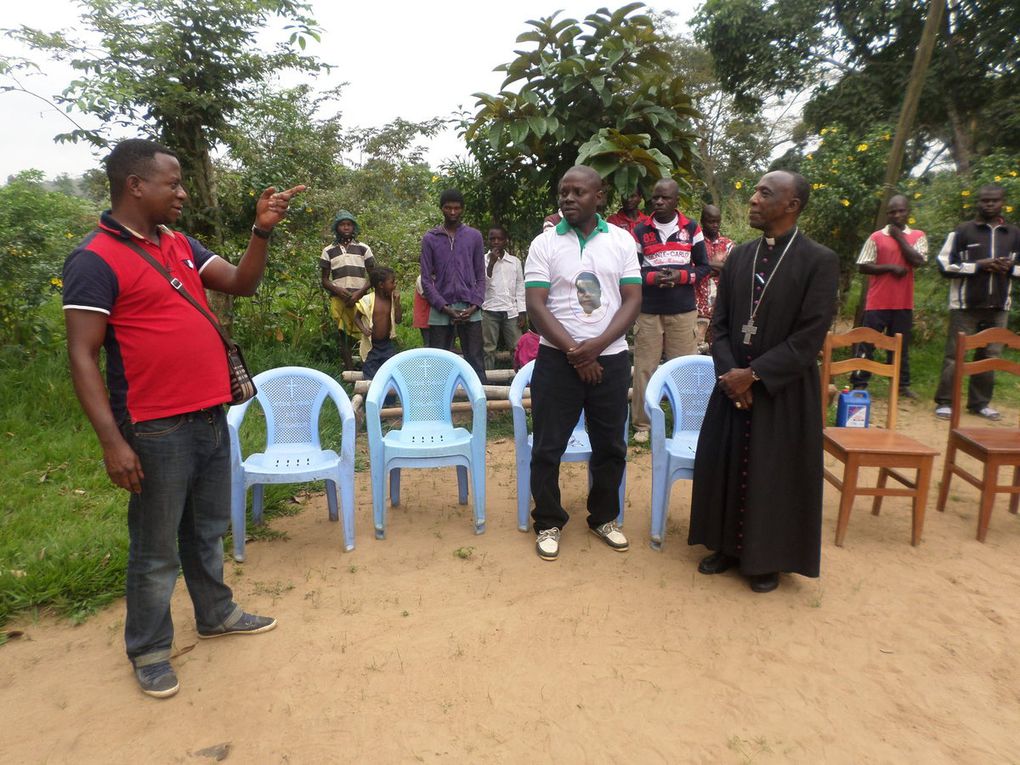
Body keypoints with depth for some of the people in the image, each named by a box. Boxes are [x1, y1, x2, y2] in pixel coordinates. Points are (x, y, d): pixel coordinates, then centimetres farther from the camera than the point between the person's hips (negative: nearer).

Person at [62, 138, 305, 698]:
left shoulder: (180, 245, 10)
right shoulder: (95, 260, -12)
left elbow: (241, 283, 11)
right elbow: (82, 357, -15)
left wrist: (261, 231, -4)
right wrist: (112, 441, -20)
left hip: (210, 416, 7)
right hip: (156, 430, -7)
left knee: (208, 530, 22)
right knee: (157, 549, 8)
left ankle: (216, 613, 40)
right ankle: (148, 650, 28)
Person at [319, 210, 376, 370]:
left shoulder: (363, 249, 10)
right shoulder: (328, 251, 12)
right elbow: (325, 280, 11)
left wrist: (359, 292, -8)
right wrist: (337, 290, -10)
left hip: (360, 299, -1)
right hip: (338, 299, 1)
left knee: (360, 335, -9)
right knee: (344, 337, -1)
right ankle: (349, 370, 3)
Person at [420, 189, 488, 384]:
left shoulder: (474, 236, 8)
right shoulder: (430, 238, 6)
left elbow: (480, 276, 7)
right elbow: (426, 278, 3)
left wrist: (475, 305, -6)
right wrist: (444, 307, -8)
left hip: (470, 309, 0)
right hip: (441, 310, 0)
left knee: (476, 362, -1)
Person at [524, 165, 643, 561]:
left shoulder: (621, 240, 4)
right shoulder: (544, 243, -1)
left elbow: (633, 300, -1)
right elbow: (536, 305, -7)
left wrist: (597, 345, -15)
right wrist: (574, 351, -14)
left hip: (610, 359, 2)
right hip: (557, 360, -1)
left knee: (610, 446, 12)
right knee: (548, 448, 4)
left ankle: (603, 517, 31)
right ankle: (549, 523, 22)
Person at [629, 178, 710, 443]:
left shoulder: (692, 229, 7)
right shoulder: (640, 231, 5)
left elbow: (704, 267, 8)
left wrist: (680, 276, -11)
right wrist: (652, 277, -16)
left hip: (683, 311, 1)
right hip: (648, 311, 0)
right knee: (644, 369, 2)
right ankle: (641, 424, 12)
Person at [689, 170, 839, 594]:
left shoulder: (819, 261, -10)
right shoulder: (738, 256, 5)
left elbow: (809, 338, -15)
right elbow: (719, 323, 4)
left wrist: (754, 374, -18)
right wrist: (730, 373, -10)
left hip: (785, 391, -4)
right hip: (734, 384, 5)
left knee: (776, 475, 7)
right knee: (725, 466, 11)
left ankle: (769, 559, 27)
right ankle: (728, 547, 31)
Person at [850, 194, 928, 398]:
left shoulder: (918, 236, 6)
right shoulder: (876, 237, 0)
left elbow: (918, 261, -11)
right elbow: (862, 266, -5)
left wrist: (899, 237, -6)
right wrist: (891, 268, -14)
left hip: (903, 302, 2)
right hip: (878, 302, -2)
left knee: (901, 345, 12)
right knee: (867, 344, 0)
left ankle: (903, 384, 21)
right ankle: (859, 384, 4)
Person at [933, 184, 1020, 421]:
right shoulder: (963, 231, 2)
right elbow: (944, 265, -4)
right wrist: (978, 266, -14)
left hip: (998, 306, 4)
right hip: (966, 304, -3)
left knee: (990, 356, 7)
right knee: (955, 354, -2)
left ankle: (980, 403, 17)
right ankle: (944, 402, 4)